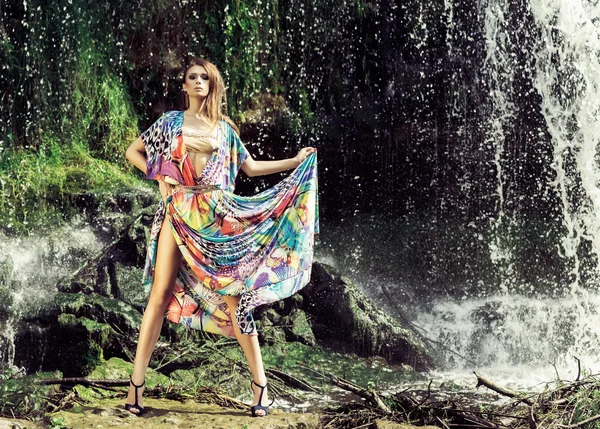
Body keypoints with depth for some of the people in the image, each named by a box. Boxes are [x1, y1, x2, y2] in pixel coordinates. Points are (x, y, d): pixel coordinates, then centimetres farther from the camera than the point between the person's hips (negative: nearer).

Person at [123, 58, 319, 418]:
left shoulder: (225, 127, 14)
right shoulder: (171, 121, 10)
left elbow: (250, 167, 17)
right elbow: (132, 152, 16)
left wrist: (296, 161, 14)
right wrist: (159, 178, 3)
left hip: (217, 216, 1)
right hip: (179, 213, -1)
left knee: (233, 295, -3)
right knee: (161, 295, -5)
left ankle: (260, 383, 1)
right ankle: (137, 383, -2)